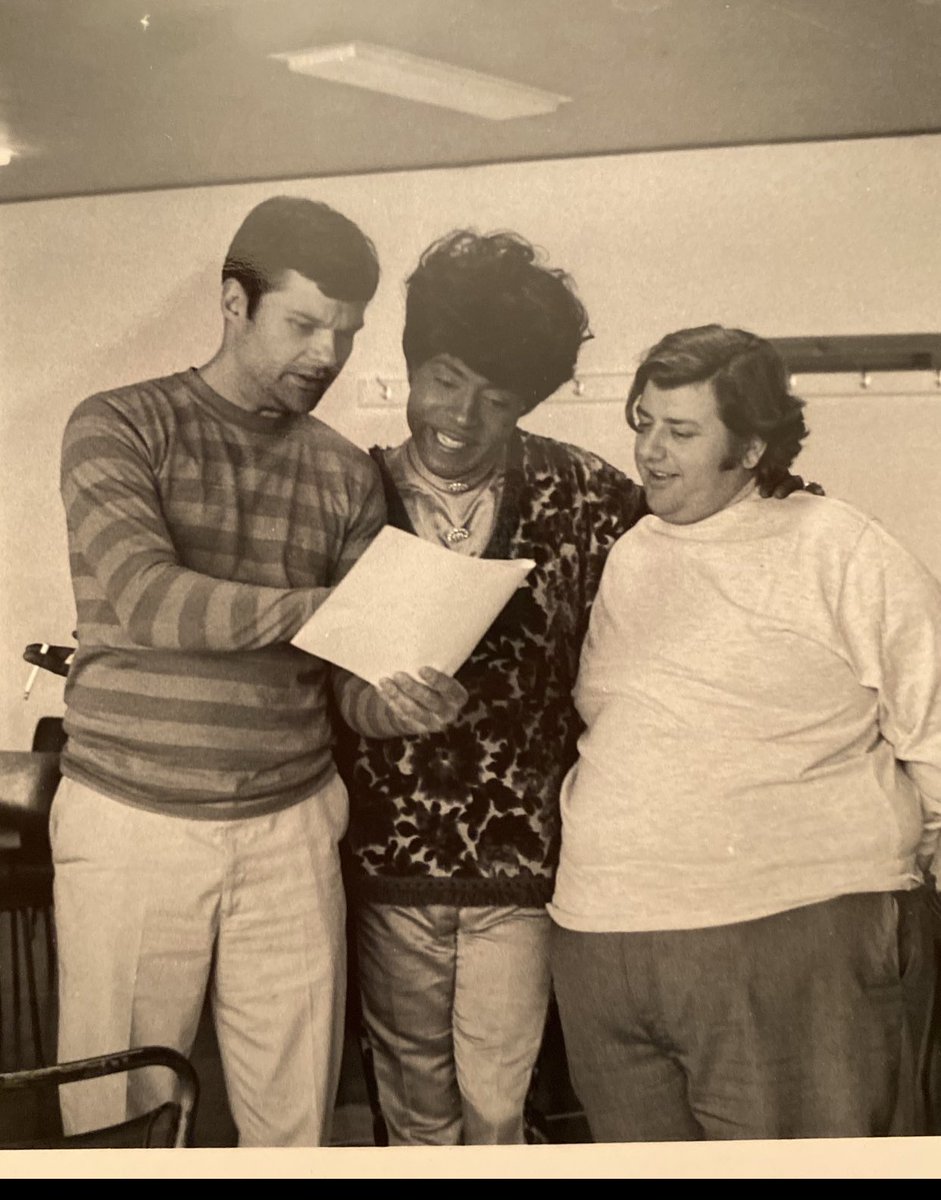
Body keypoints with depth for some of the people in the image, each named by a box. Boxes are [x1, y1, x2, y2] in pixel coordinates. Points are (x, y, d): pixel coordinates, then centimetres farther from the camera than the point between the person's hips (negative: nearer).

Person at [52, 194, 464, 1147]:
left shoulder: (346, 475, 5)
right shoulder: (120, 426, -3)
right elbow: (145, 598, -19)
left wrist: (410, 694, -19)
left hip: (291, 829, 3)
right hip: (133, 825, -2)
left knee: (298, 1117, 9)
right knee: (115, 1115, 11)